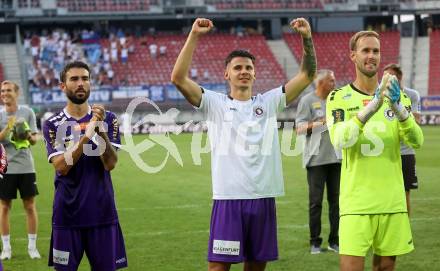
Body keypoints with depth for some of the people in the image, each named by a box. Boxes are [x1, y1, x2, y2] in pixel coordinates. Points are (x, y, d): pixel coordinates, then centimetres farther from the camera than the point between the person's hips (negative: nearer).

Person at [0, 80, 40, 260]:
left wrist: (28, 136, -17)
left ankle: (32, 246, 13)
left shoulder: (27, 112, 3)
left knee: (30, 206, 3)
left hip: (26, 167, 0)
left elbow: (34, 139, 5)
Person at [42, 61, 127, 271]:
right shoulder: (53, 125, 0)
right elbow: (62, 166, -14)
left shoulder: (107, 119, 3)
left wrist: (101, 130, -21)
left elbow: (110, 164, -8)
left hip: (102, 212, 1)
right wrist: (86, 135, -24)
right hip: (67, 214, -1)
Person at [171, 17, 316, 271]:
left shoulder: (269, 102, 11)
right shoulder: (215, 103, 3)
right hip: (228, 198, -3)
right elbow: (179, 78, -8)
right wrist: (194, 36, -14)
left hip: (264, 198, 3)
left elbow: (307, 75, 7)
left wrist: (307, 39, -6)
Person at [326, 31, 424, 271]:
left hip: (392, 201, 4)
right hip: (356, 202, -4)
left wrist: (398, 108, -21)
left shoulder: (395, 96, 11)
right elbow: (339, 140, -18)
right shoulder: (339, 98, 0)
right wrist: (371, 107, -28)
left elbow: (416, 141, -3)